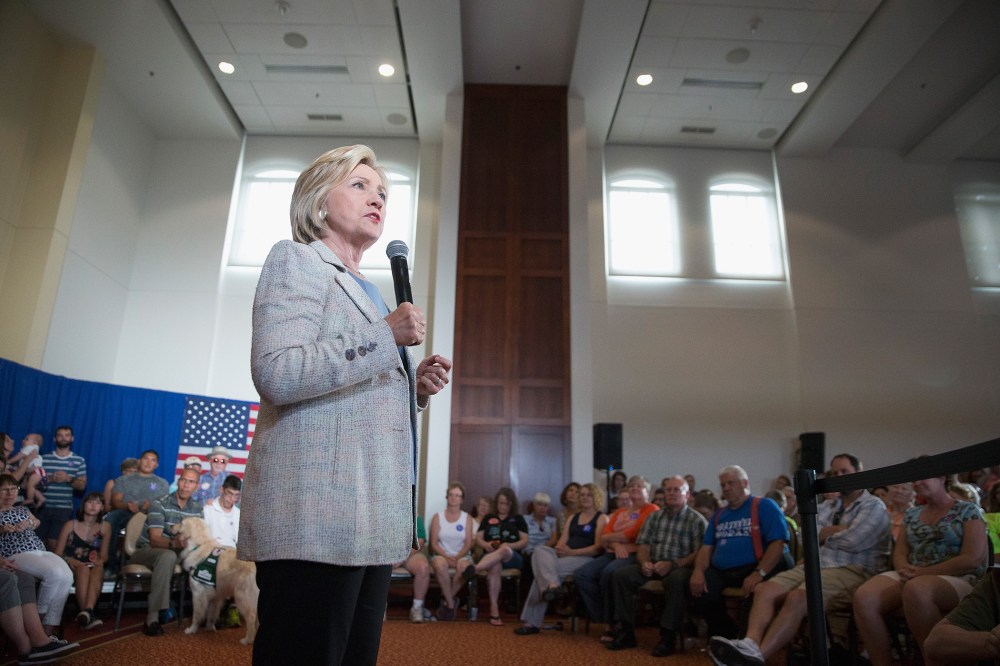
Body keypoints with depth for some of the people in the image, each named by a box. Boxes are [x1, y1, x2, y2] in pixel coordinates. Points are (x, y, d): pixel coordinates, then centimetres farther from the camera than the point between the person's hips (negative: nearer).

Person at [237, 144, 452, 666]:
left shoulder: (365, 290, 25)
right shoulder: (296, 260, 1)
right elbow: (275, 374, -15)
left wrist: (415, 388, 9)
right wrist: (384, 336, -15)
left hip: (370, 521, 9)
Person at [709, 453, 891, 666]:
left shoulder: (873, 506, 4)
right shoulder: (830, 506, 25)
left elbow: (852, 541, -12)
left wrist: (824, 534, 7)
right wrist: (839, 530, -1)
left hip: (851, 571, -7)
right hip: (814, 566, 7)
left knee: (797, 598, -34)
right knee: (764, 590, -19)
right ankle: (750, 644, -40)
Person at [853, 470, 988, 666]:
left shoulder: (968, 511, 4)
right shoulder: (912, 514, 20)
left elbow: (972, 559, -8)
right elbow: (899, 553, 15)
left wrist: (923, 573, -15)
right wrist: (904, 569, -10)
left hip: (958, 580, -4)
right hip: (913, 578, 5)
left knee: (915, 589, -41)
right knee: (864, 597, -27)